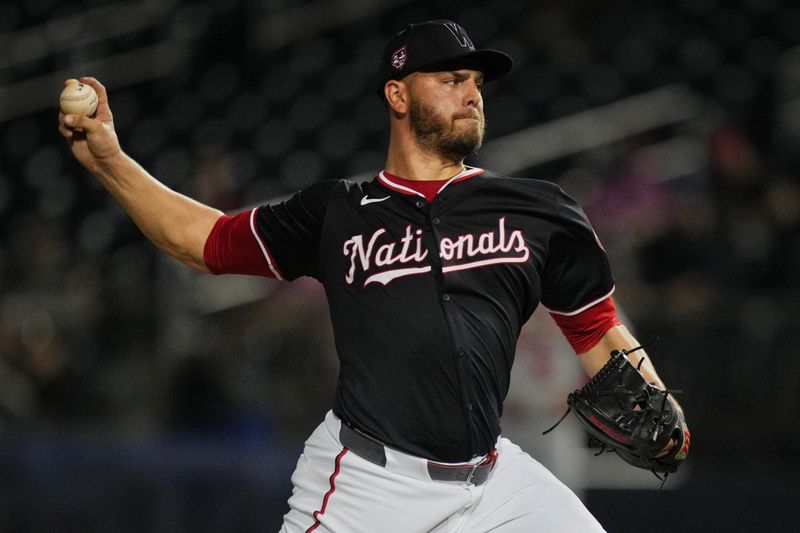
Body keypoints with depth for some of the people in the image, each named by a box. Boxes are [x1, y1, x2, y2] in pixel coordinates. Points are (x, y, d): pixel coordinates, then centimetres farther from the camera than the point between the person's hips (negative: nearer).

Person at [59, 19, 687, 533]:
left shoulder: (538, 212, 12)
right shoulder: (335, 213, 12)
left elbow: (601, 334, 15)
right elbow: (205, 239, 22)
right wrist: (110, 160, 13)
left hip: (493, 478, 2)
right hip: (365, 479, -2)